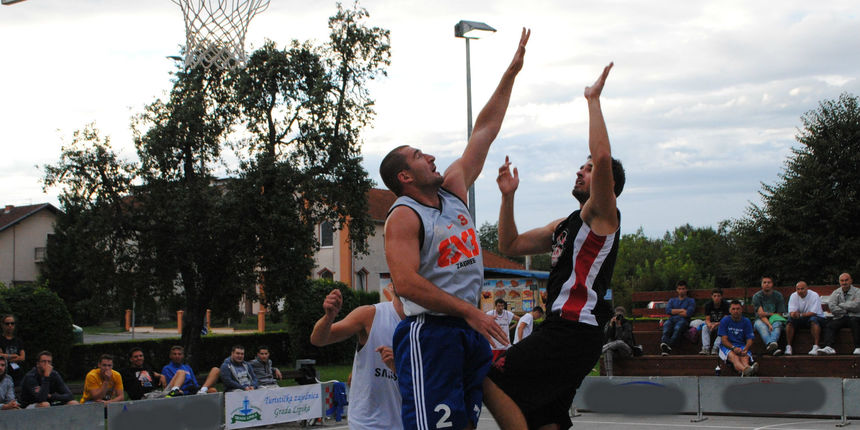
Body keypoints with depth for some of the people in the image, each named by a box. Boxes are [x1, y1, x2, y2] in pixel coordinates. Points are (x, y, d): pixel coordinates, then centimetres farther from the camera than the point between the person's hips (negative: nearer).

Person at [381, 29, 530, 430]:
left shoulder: (453, 189, 13)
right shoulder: (404, 217, -10)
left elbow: (484, 130, 18)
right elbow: (405, 281, -21)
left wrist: (512, 71, 19)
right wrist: (469, 311, -22)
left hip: (470, 331, 8)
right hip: (428, 334, -8)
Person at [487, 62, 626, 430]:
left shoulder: (602, 216, -4)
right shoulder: (565, 226, 22)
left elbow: (603, 157, -23)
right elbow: (510, 245, 24)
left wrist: (593, 99, -15)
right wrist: (508, 196, 13)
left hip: (573, 331, -10)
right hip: (564, 329, 10)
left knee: (490, 382, -12)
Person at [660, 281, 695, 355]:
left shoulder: (690, 301, 21)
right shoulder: (672, 300, 33)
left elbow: (688, 313, 2)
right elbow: (668, 310, 11)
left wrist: (674, 312, 9)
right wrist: (681, 310, 3)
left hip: (683, 320, -2)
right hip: (671, 320, 2)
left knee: (678, 328, -41)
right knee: (666, 325, -37)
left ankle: (669, 345, -63)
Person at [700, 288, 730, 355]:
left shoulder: (725, 304, -16)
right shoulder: (708, 305, -9)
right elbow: (707, 319, -10)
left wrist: (717, 324, -38)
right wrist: (709, 324, -35)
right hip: (712, 323, 2)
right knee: (704, 327, -29)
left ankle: (715, 347, -41)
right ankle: (705, 348, -39)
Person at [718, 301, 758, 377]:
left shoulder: (746, 322, 9)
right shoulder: (725, 320, 4)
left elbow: (749, 340, 3)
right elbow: (724, 339, -3)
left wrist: (745, 349, -20)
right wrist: (733, 348, -22)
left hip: (742, 346, 2)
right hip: (727, 346, -2)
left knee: (745, 357, -34)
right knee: (734, 357, -36)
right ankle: (746, 370, -70)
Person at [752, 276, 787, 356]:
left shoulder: (778, 296, 4)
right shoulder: (756, 296, -1)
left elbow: (779, 315, 4)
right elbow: (761, 314, -13)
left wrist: (767, 314, -6)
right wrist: (769, 325, -28)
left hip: (774, 320, 1)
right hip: (761, 320, -1)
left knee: (777, 324, -35)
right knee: (762, 327, -37)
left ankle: (773, 342, -64)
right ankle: (774, 349, -63)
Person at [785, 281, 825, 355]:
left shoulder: (814, 295, -13)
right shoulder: (793, 296, -2)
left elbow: (813, 313, -20)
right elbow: (791, 312, -9)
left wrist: (800, 315, -29)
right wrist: (793, 314, -34)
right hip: (800, 320, 3)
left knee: (813, 319, -36)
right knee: (790, 320, -25)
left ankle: (815, 347, -41)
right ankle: (788, 347, -26)